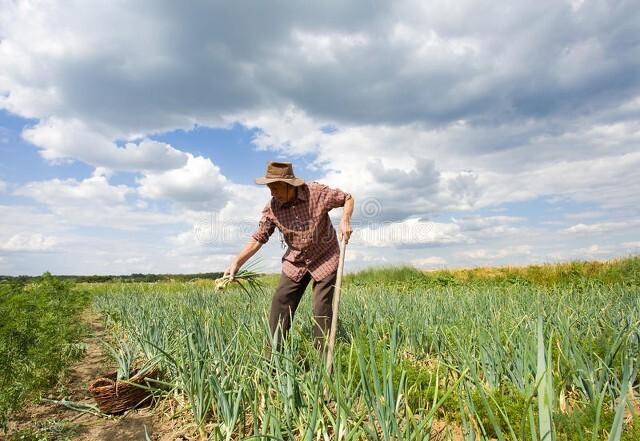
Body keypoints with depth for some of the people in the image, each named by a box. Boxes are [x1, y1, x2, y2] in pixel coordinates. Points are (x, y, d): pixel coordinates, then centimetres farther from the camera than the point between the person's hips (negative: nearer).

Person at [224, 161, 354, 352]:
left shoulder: (318, 192, -20)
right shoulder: (272, 207, -12)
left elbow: (348, 198, -5)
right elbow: (258, 238, -6)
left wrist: (345, 220, -23)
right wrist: (236, 263, -13)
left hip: (325, 258, -3)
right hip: (295, 261, 3)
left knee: (322, 308, -4)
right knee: (281, 302, -4)